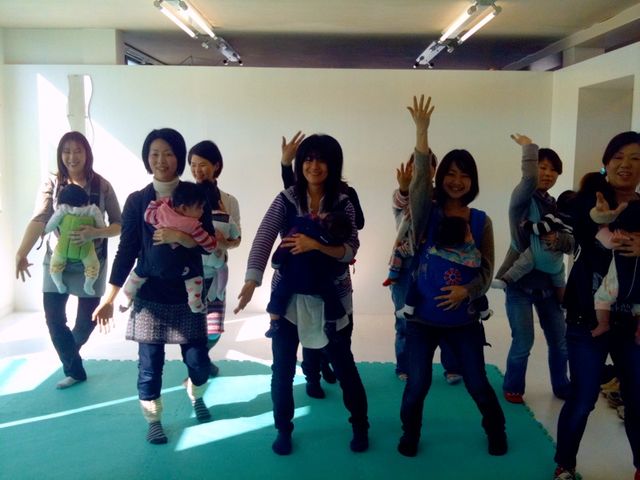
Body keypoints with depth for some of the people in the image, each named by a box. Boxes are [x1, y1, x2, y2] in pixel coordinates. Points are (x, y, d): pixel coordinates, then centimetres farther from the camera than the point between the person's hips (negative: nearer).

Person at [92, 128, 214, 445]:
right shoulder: (137, 201, 0)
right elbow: (126, 251, -1)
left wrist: (179, 237, -23)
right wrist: (109, 298, -4)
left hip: (187, 295, 0)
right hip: (149, 296, 0)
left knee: (199, 362, 6)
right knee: (149, 365, 5)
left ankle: (196, 397, 40)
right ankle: (153, 420, 28)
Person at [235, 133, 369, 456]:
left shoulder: (343, 204, -4)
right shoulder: (285, 200, -4)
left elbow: (350, 251, -14)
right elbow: (262, 241, -16)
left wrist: (316, 244, -30)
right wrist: (251, 282, -30)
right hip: (288, 296, 1)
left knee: (343, 364, 11)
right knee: (282, 368, 8)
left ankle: (360, 426, 32)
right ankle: (283, 429, 30)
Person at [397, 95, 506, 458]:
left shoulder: (481, 221, 0)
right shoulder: (427, 214, -5)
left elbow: (487, 271, -2)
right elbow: (420, 179, -22)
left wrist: (466, 291, -22)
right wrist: (422, 130, -31)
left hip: (463, 317, 1)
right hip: (423, 315, -1)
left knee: (477, 382, 11)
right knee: (418, 381, 5)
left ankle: (496, 431, 39)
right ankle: (410, 434, 32)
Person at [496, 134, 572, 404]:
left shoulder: (558, 206, 9)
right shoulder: (522, 199, -8)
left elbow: (572, 243, 3)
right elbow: (529, 179, -31)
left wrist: (558, 240, -19)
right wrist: (529, 147, -16)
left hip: (548, 282, 6)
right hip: (520, 281, -6)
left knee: (560, 341, 13)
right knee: (523, 342, -3)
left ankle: (561, 387, 34)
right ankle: (513, 387, 19)